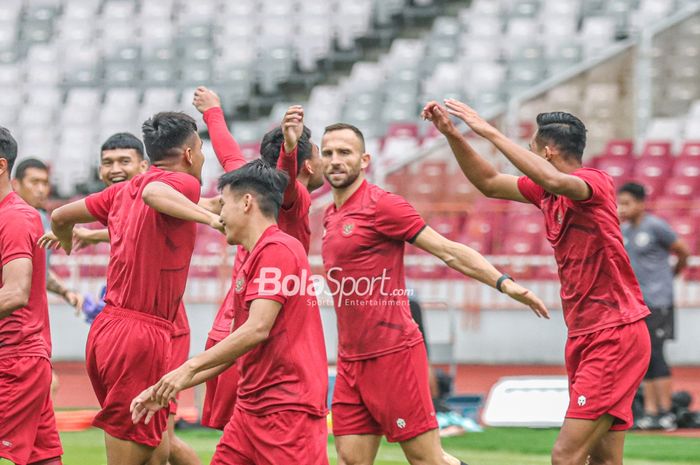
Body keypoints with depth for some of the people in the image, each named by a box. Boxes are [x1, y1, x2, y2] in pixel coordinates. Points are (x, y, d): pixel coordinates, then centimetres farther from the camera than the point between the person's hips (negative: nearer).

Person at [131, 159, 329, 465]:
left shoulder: (277, 249, -11)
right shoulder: (251, 261, 20)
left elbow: (257, 329, -20)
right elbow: (233, 351, 23)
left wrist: (190, 367, -15)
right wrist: (166, 389, 21)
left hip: (287, 409, -10)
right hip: (249, 408, 10)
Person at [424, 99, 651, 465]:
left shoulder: (595, 183, -13)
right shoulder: (546, 192, 11)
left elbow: (553, 179, -35)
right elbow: (489, 183, 22)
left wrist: (489, 132, -30)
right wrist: (452, 134, 11)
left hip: (615, 337, -9)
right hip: (585, 338, 9)